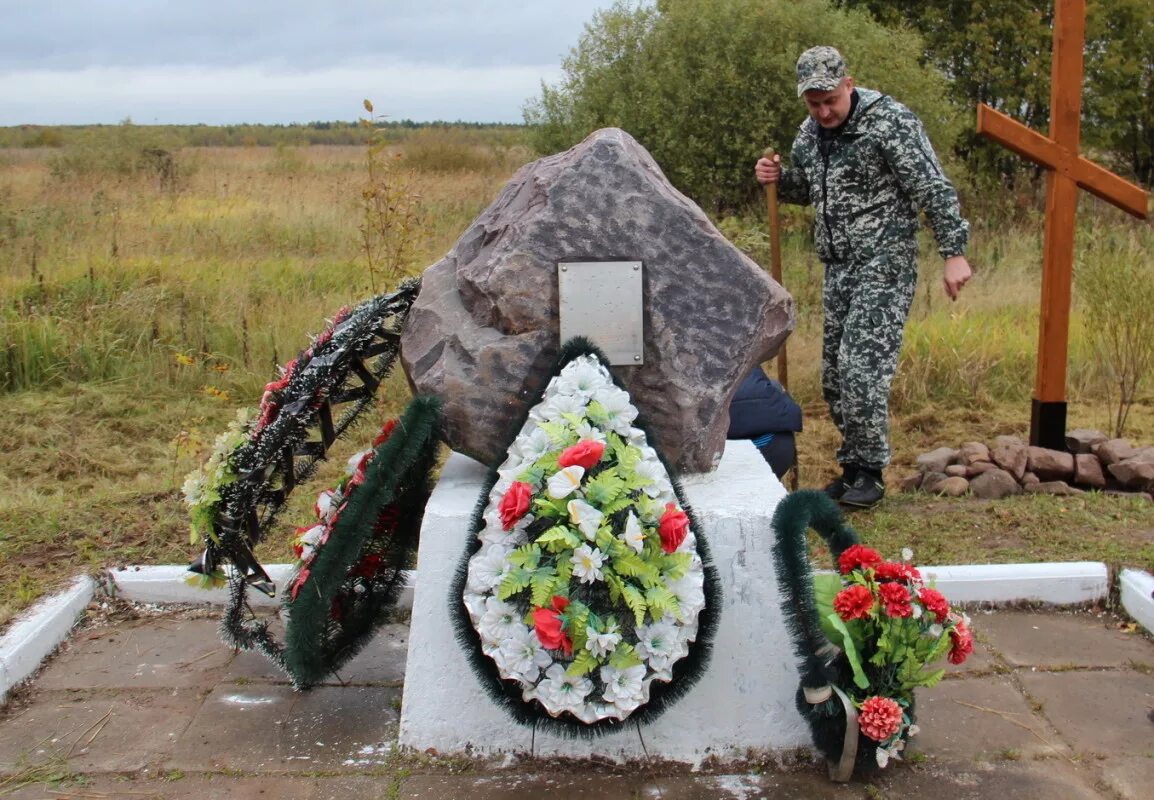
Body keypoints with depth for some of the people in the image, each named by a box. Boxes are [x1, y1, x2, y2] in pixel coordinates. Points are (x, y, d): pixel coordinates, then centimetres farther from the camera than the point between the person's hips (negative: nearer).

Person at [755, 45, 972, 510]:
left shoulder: (890, 121, -11)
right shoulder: (810, 132, 11)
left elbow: (933, 190, -13)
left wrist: (954, 253, -18)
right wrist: (776, 180, 5)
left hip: (884, 264, -8)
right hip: (838, 267, 8)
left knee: (862, 366, -15)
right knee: (834, 375, 9)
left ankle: (870, 472, -3)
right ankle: (852, 468, 20)